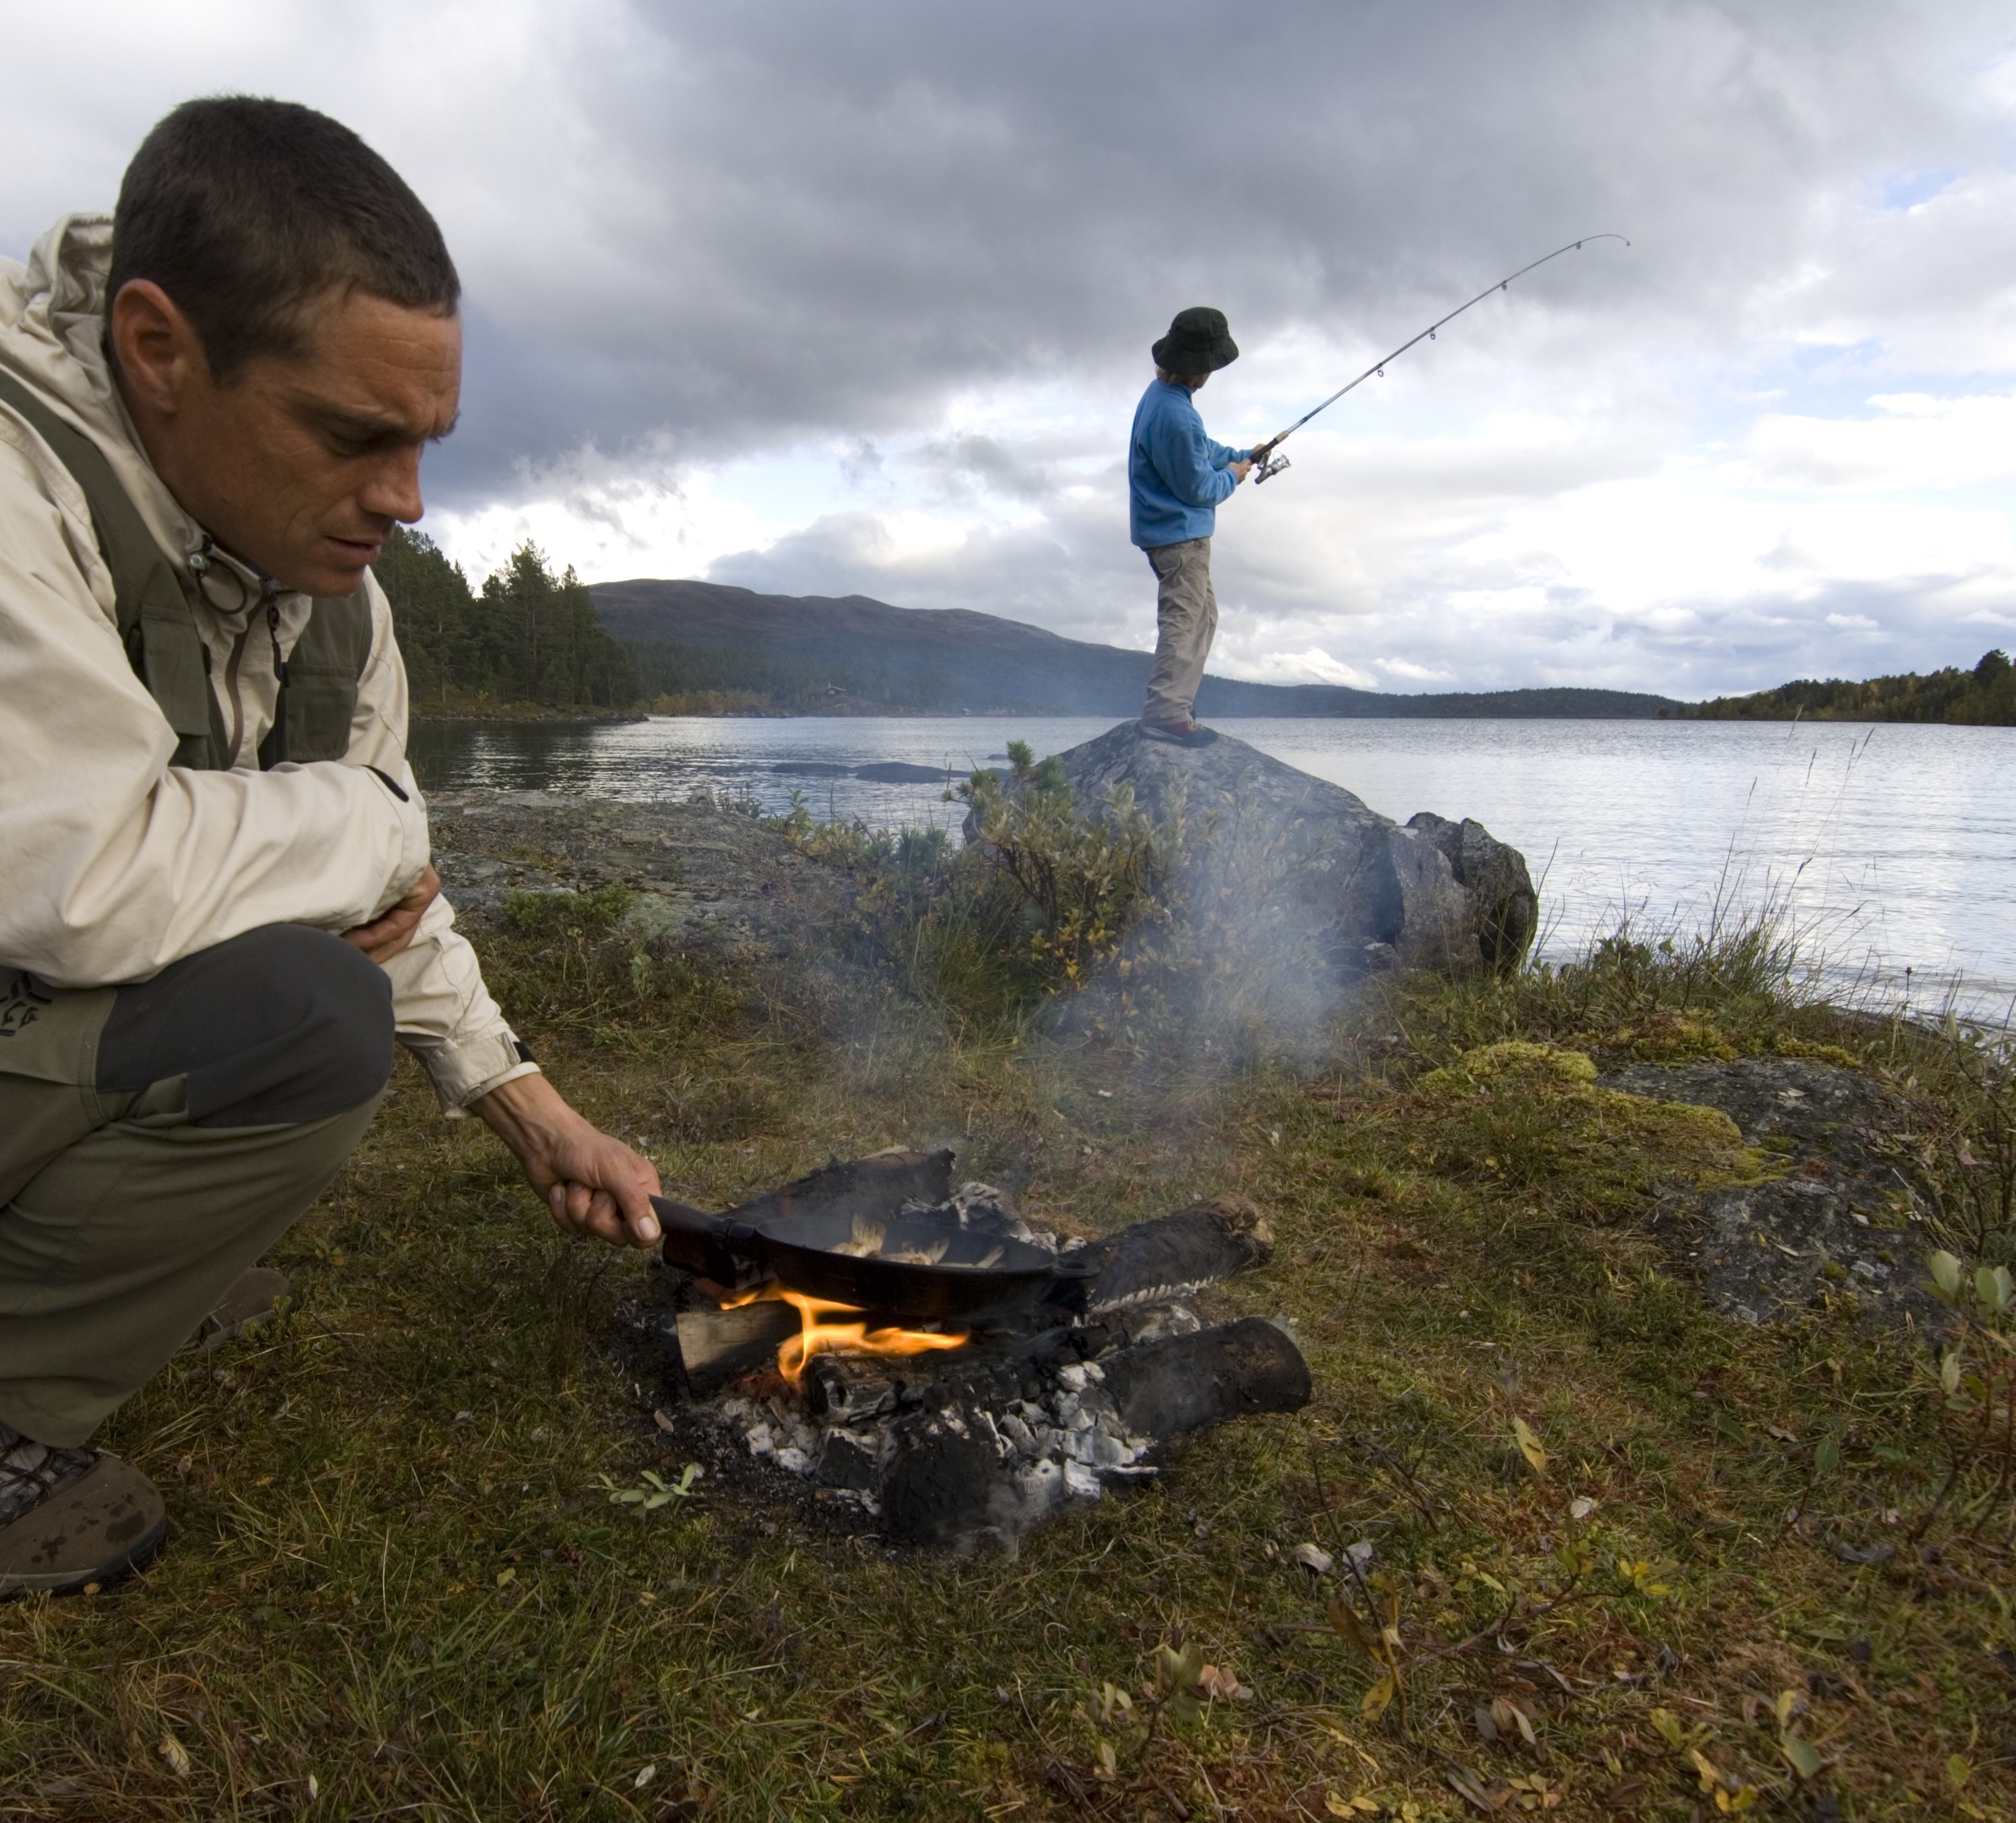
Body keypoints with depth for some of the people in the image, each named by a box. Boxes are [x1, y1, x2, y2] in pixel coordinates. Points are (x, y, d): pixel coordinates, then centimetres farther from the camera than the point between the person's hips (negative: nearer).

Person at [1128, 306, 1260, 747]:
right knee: (1184, 619, -6)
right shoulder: (1176, 416, -26)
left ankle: (1174, 701, 21)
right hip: (1180, 533, -11)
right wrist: (1231, 477, -1)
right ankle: (1167, 712, -3)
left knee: (1202, 612, 17)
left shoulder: (1163, 392, 6)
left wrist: (1239, 456, 14)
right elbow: (1198, 490, -18)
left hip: (1169, 528, 11)